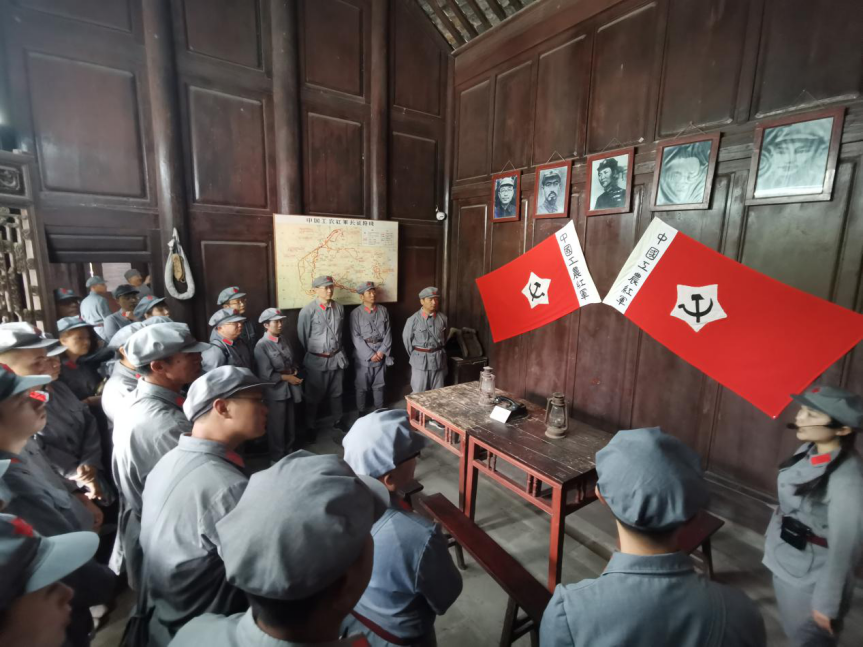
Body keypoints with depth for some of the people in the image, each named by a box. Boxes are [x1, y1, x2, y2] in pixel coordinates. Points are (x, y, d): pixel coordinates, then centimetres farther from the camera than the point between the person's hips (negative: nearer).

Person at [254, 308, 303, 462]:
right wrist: (286, 377, -15)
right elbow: (266, 375, -20)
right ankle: (277, 457, 28)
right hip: (275, 391, -6)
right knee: (276, 426, 9)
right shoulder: (262, 345, -16)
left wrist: (294, 371, -6)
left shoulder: (284, 341, 7)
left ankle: (289, 451, 39)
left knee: (290, 423, 19)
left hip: (290, 389, 7)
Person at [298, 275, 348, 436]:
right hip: (317, 360, -4)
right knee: (314, 396, 11)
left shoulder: (339, 308, 1)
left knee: (336, 393, 19)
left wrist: (337, 350, 14)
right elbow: (302, 336, -7)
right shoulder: (308, 310, -15)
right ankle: (311, 427, 29)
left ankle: (337, 420, 38)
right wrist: (313, 352, 3)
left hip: (337, 358, 4)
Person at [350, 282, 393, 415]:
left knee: (379, 385, 15)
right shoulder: (356, 313, -6)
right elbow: (356, 337, -11)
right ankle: (361, 413, 23)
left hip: (381, 353, 3)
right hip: (363, 355, -3)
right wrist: (370, 354, -15)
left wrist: (382, 351, -9)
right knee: (362, 386, 7)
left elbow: (388, 332, 3)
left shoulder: (383, 310, 5)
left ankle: (380, 411, 29)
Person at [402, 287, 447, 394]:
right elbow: (406, 339, 0)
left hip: (439, 359, 3)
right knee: (418, 392, 3)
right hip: (420, 360, -3)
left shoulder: (443, 318, -2)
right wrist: (415, 355, 8)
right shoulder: (413, 319, -11)